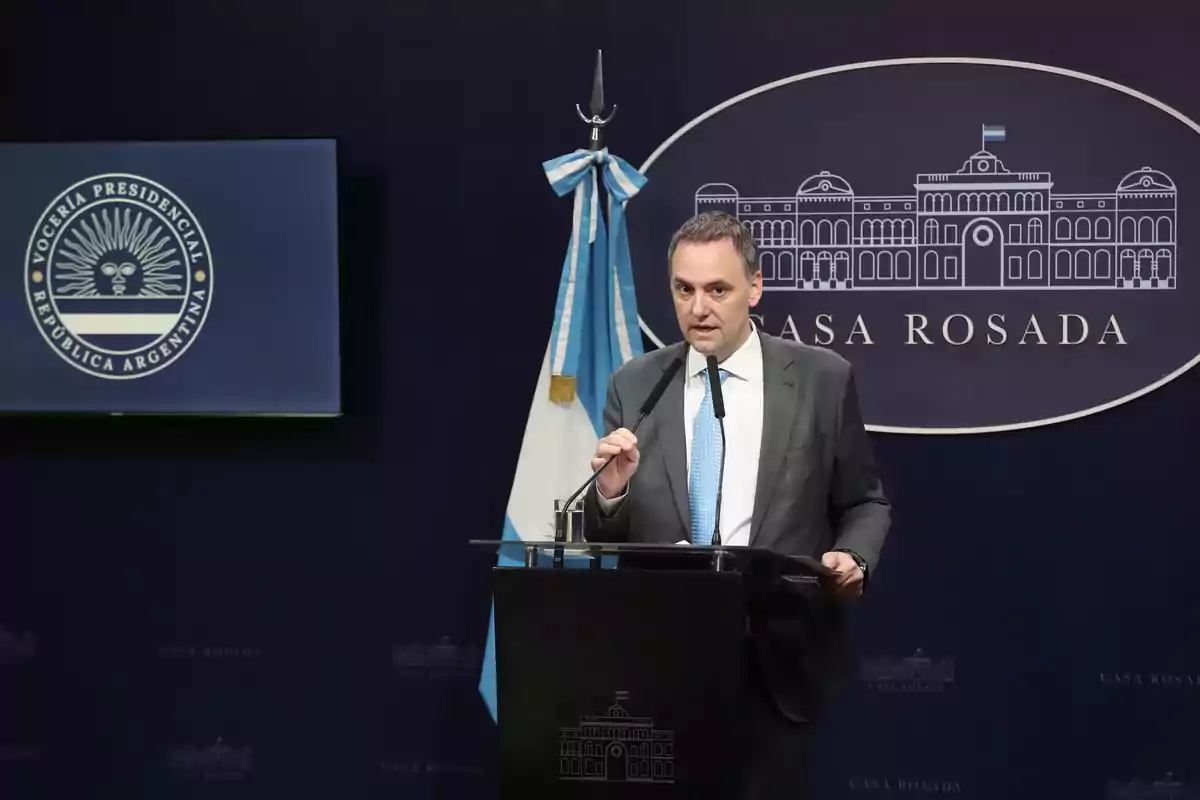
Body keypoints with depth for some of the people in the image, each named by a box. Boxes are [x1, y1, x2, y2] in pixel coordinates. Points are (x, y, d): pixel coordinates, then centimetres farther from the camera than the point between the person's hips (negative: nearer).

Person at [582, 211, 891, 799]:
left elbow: (865, 503, 7)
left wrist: (852, 558, -14)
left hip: (779, 656, -1)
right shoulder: (634, 386, 4)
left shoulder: (822, 379, 0)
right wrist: (609, 492, -17)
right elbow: (606, 538, 5)